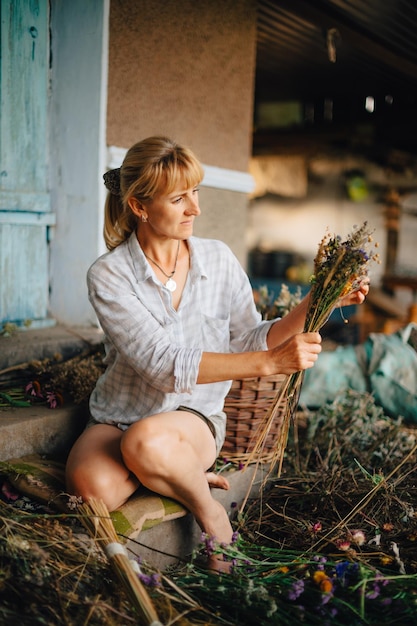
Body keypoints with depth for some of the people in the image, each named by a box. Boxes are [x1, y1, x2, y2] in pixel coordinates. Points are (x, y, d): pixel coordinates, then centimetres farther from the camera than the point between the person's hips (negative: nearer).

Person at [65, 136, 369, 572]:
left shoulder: (219, 259, 0)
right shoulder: (108, 276, -12)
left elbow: (250, 340, 4)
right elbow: (163, 364, -23)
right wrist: (270, 363, -30)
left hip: (196, 418, 1)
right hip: (117, 417, 0)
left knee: (146, 441, -36)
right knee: (92, 488, -34)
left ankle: (210, 513, -6)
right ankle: (185, 474, -5)